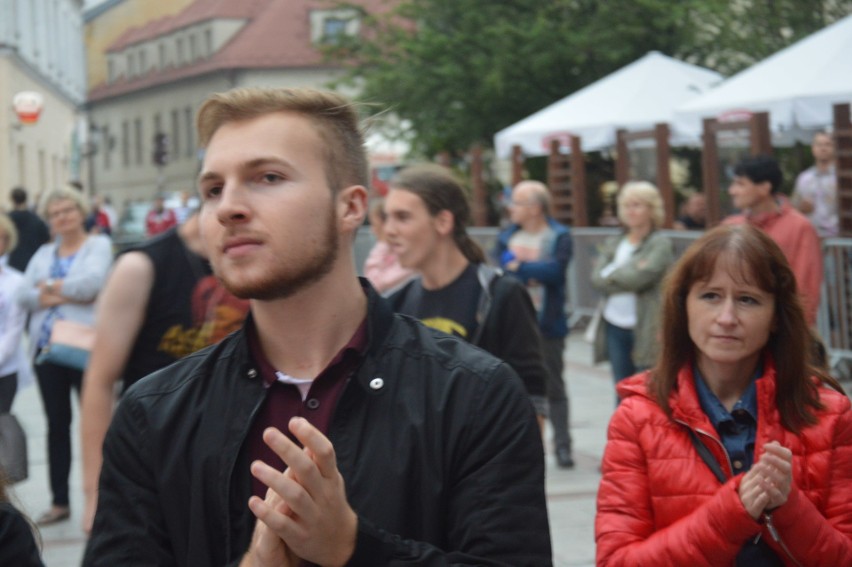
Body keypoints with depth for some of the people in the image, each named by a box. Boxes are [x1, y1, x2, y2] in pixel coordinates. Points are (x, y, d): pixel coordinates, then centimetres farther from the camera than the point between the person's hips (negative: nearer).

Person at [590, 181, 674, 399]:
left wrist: (611, 274, -4)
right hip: (615, 326, 6)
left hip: (646, 330, -6)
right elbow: (597, 279, 1)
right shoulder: (613, 244, 13)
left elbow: (640, 277, -18)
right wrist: (628, 272, -10)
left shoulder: (660, 244, -5)